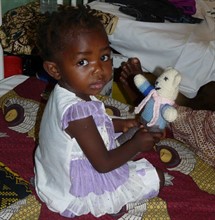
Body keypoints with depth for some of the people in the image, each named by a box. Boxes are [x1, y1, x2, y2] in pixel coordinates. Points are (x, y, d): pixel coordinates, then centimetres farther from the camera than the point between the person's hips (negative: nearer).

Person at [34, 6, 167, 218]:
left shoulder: (65, 93, -9)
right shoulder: (77, 111, -36)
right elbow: (103, 164, -27)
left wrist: (120, 124, 0)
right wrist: (136, 144, -14)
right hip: (78, 191, -8)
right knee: (156, 177, -2)